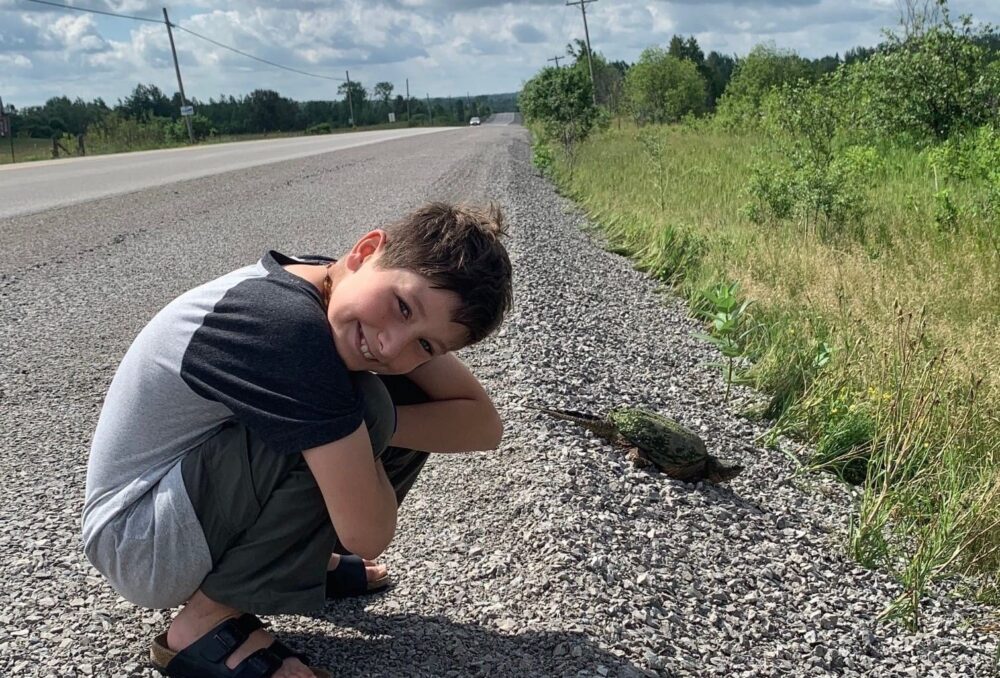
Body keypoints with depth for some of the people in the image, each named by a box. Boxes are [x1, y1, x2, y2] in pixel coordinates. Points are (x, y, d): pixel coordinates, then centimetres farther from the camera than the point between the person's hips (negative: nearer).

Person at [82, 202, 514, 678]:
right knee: (365, 406, -30)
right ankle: (206, 622, -13)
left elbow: (483, 424, -8)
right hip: (137, 545, -8)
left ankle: (294, 558, 11)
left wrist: (381, 424, -24)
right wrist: (367, 426, -15)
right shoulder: (286, 326, -34)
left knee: (417, 398, -3)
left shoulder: (335, 287, -8)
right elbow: (368, 534, -33)